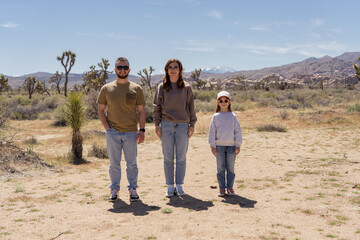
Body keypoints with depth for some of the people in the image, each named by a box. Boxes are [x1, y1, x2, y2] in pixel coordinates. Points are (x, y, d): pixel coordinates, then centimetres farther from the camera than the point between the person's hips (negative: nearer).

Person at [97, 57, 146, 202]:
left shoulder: (136, 89, 6)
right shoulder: (106, 88, 5)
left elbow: (141, 110, 6)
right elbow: (100, 110, 7)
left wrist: (142, 130, -3)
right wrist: (107, 128, -4)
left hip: (131, 132, 0)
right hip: (112, 132, 0)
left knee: (132, 163, 6)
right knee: (114, 163, 6)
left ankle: (133, 189, 18)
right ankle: (114, 189, 18)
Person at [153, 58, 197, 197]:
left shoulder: (186, 87, 6)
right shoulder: (162, 87, 6)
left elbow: (191, 107, 7)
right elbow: (157, 107, 7)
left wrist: (192, 124, 2)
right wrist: (157, 125, 0)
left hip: (183, 125, 0)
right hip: (167, 125, 0)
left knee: (181, 158, 5)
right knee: (168, 158, 3)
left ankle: (179, 185, 16)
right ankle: (170, 186, 11)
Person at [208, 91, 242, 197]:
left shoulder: (233, 116, 6)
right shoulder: (216, 117, 4)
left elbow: (238, 131, 5)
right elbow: (212, 131, 3)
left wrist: (238, 145, -1)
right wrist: (213, 146, -2)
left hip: (231, 145, 0)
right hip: (219, 145, 0)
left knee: (231, 168, 5)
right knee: (220, 168, 3)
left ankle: (230, 187, 14)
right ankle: (221, 188, 10)